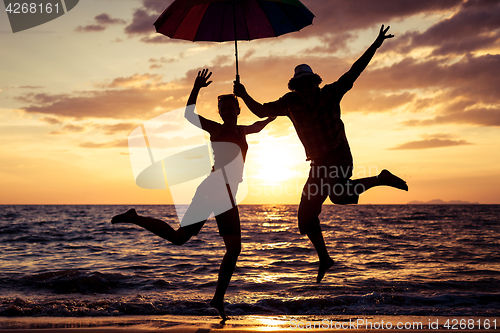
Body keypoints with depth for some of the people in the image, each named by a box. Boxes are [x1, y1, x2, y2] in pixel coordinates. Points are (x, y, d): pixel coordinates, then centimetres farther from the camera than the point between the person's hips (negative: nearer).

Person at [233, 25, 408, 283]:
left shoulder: (330, 94, -4)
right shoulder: (291, 102, 3)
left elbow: (355, 71, -5)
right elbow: (262, 111, 6)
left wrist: (376, 45, -9)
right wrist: (245, 96, -7)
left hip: (339, 156, -4)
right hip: (319, 163, 4)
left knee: (339, 194, -31)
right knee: (306, 214, 4)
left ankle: (381, 179, -5)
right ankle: (324, 258, 24)